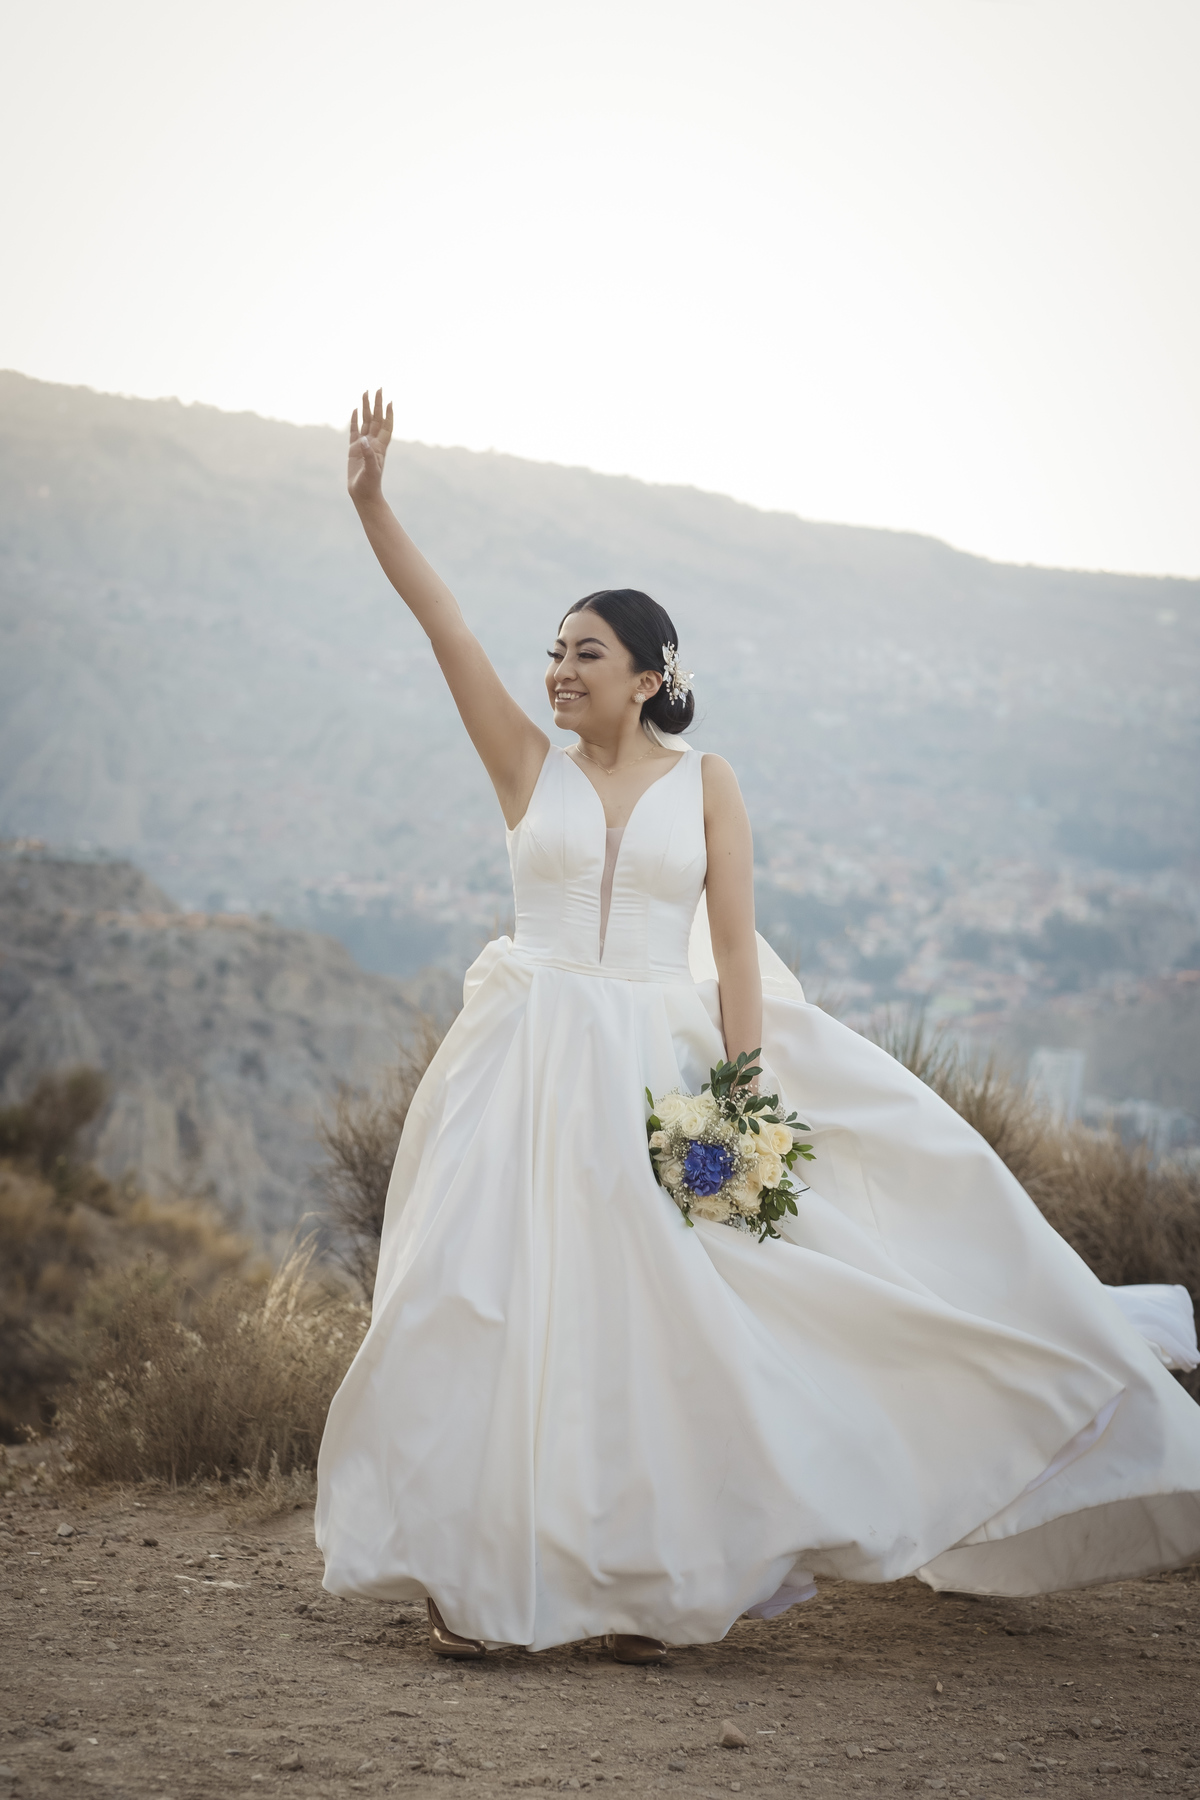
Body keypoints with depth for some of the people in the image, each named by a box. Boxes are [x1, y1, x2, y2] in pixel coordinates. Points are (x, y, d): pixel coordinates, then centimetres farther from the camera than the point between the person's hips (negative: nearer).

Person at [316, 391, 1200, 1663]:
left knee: (640, 1317, -1)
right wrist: (371, 501, -10)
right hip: (529, 1069, 1)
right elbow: (443, 627, -1)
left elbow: (735, 955, 0)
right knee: (497, 1302, -6)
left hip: (657, 1073, 0)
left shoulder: (704, 783, 5)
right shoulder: (530, 767, 7)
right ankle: (471, 1573, 1)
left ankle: (633, 1579, 9)